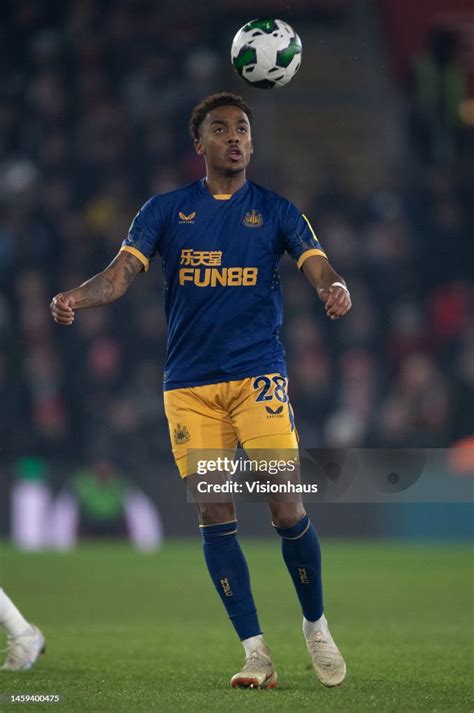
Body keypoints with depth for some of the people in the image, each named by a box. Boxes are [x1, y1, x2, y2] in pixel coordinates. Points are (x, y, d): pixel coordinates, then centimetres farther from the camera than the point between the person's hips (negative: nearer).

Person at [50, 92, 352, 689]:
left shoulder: (275, 210, 8)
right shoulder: (166, 210, 8)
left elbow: (317, 266, -4)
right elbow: (123, 271, -2)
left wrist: (335, 289, -29)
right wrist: (77, 297, -23)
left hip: (259, 376, -1)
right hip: (188, 384, 1)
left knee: (287, 510, -9)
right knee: (214, 514, -4)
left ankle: (316, 625, 15)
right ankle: (255, 652, 3)